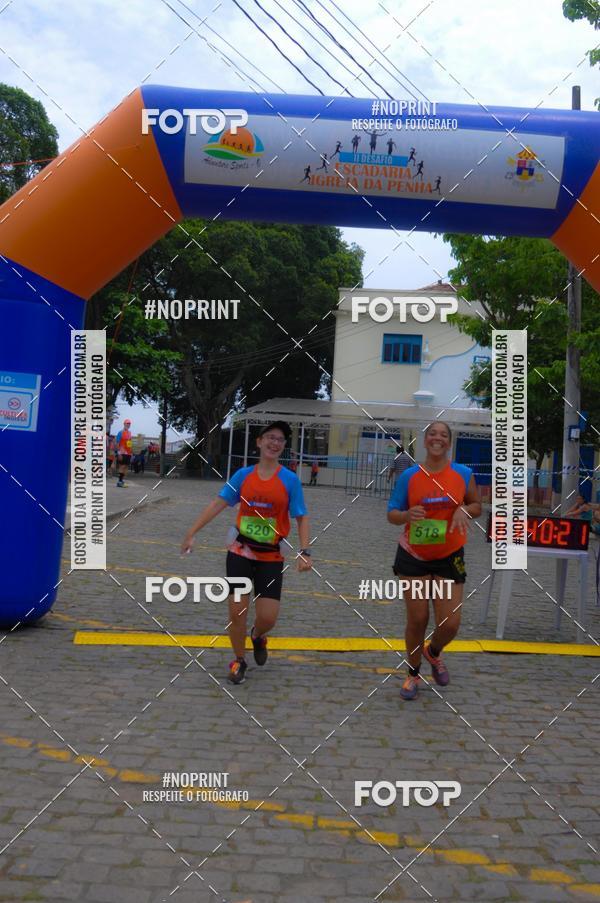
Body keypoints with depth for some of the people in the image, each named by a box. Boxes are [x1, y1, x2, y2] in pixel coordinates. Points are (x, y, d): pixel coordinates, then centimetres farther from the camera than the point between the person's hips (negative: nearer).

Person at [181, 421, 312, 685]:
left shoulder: (290, 480, -5)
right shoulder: (243, 475, -1)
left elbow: (302, 517, -3)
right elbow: (218, 503, 1)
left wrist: (305, 551, -14)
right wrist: (192, 532, -2)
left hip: (271, 557, -1)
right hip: (240, 551, 1)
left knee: (268, 617, -5)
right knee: (237, 611, -1)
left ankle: (257, 636, 33)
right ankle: (239, 660, 25)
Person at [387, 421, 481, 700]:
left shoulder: (463, 474, -4)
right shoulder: (409, 476, -6)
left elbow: (477, 506, 8)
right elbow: (392, 514, -1)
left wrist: (464, 511, -15)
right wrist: (407, 514, -24)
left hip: (449, 558, 1)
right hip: (413, 557, -1)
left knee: (450, 624, -1)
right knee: (417, 619, 1)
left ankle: (433, 652, 35)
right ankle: (413, 674, 25)